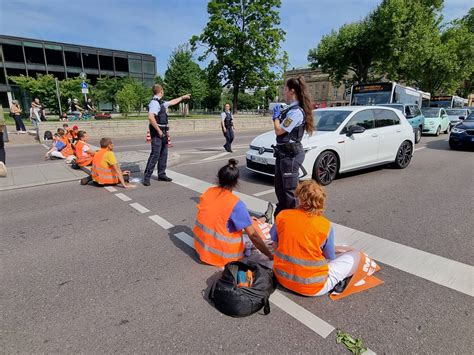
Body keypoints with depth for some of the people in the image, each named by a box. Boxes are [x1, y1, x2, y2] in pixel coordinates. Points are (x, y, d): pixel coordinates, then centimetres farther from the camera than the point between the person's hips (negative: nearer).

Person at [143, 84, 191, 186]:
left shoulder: (161, 103, 15)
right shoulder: (154, 102, -14)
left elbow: (172, 102, 33)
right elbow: (150, 117, -26)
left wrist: (183, 97, 41)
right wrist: (159, 131, -23)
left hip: (163, 132, 10)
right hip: (157, 133, -10)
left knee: (163, 154, 13)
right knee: (155, 155, -9)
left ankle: (161, 174, 24)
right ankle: (147, 177, -2)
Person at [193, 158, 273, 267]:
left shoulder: (208, 192, -6)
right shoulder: (236, 204, -24)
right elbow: (253, 236, -20)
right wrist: (270, 256, -8)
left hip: (200, 246, 6)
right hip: (221, 255, -5)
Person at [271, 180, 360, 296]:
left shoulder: (282, 215, -9)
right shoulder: (325, 226, -16)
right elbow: (330, 258, -1)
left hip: (282, 277, 4)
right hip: (312, 287, -3)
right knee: (355, 255, 10)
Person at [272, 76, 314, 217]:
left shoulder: (296, 111, -18)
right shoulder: (291, 109, 12)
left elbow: (279, 131, -18)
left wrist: (276, 116, -3)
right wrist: (277, 115, 9)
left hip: (291, 154, -10)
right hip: (283, 152, 10)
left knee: (289, 189, -1)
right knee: (279, 187, 20)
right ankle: (280, 215, 36)